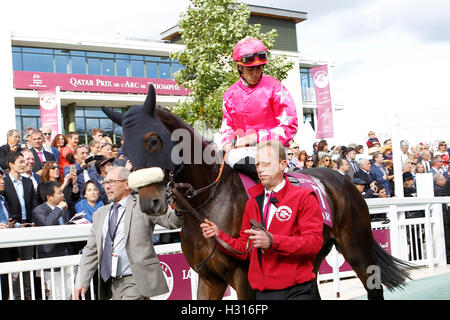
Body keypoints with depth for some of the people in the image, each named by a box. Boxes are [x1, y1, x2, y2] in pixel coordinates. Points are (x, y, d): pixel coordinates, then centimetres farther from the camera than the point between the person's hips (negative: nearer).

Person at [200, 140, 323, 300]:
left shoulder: (303, 197, -3)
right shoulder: (252, 203, 14)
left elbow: (314, 242, -15)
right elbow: (245, 248, 15)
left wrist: (273, 241, -25)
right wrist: (219, 235, -2)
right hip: (262, 291, 5)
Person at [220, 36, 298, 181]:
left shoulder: (274, 88, -3)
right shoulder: (231, 94, 11)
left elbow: (289, 127, -6)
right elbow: (227, 126, 22)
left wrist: (256, 137, -15)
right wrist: (228, 143, -3)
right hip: (242, 149, 5)